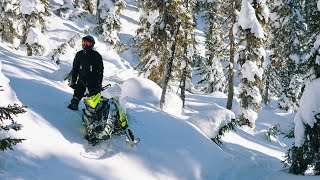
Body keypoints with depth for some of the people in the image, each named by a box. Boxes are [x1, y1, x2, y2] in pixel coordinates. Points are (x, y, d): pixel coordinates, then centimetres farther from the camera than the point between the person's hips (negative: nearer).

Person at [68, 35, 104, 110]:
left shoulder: (96, 56, -1)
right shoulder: (79, 55, 9)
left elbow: (100, 70, 0)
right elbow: (74, 68, 15)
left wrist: (99, 83, -5)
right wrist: (73, 80, 10)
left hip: (93, 82, -3)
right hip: (81, 80, 3)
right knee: (77, 95, 1)